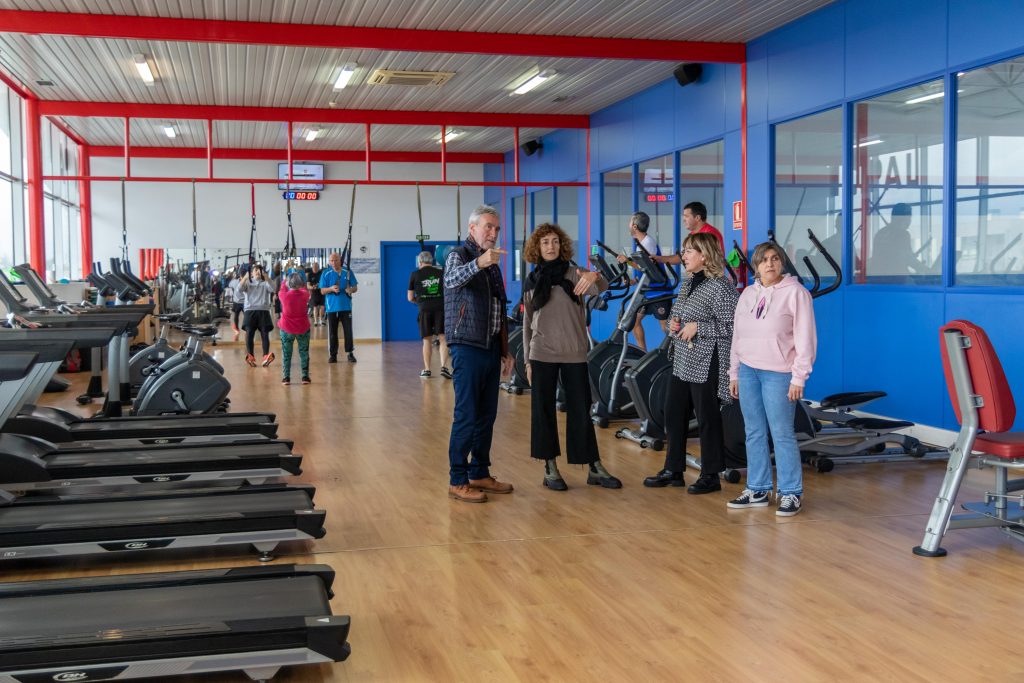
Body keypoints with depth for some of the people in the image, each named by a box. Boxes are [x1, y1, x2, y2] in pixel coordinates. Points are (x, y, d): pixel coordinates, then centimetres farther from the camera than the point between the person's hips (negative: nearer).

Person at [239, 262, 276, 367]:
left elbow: (272, 289, -9)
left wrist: (266, 277, -13)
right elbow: (239, 289, -7)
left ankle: (266, 357, -11)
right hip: (250, 311, 0)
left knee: (265, 334, -7)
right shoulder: (247, 283, 12)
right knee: (249, 333, -9)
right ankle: (250, 357, -13)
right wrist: (245, 277, -12)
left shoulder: (265, 283, 11)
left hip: (263, 311, 0)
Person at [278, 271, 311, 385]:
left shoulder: (284, 295, -13)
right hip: (303, 328, 1)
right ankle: (305, 377, 11)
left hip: (286, 329, -1)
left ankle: (286, 377, 8)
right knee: (304, 353, 11)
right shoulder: (304, 294, -10)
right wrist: (299, 279, 30)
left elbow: (281, 290, 12)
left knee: (286, 354, 9)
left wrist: (285, 281, 30)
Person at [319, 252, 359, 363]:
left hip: (346, 306, 0)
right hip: (332, 307, 0)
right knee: (332, 332, 3)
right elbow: (322, 291, 2)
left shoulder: (348, 272, 3)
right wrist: (331, 288, -18)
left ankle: (350, 353, 10)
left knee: (348, 331, 1)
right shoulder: (326, 274, 2)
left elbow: (355, 287, 7)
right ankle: (332, 354, 11)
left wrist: (351, 289, -16)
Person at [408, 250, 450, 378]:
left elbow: (410, 298, 11)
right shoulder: (440, 273, 10)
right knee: (443, 338, 0)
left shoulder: (415, 274, 7)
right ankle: (444, 366, -13)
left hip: (425, 310, 0)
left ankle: (426, 369, 14)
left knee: (427, 340, 8)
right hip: (440, 308, 0)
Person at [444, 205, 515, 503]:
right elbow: (452, 280, -31)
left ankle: (479, 474, 20)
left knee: (487, 415, 11)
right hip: (468, 347, -8)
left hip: (491, 348, 8)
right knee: (466, 416, -7)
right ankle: (457, 481, -1)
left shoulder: (493, 263, 18)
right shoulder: (459, 255, -6)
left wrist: (506, 351, 18)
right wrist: (479, 262, -49)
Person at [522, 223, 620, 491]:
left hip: (574, 355, -1)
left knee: (581, 411, 3)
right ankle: (550, 468, 14)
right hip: (542, 355, 1)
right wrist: (527, 360, 7)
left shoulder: (574, 274, 0)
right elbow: (527, 323, 10)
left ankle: (594, 468, 10)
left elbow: (600, 288, -22)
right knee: (544, 411, 4)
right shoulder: (531, 282, 6)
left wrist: (595, 277, -45)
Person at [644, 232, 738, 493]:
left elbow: (732, 326, -19)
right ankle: (673, 470, 24)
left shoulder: (720, 287, -14)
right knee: (674, 414, 12)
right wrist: (674, 325, 2)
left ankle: (711, 476, 14)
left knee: (707, 418, 2)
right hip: (682, 361, 9)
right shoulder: (687, 282, 12)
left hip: (705, 363, -9)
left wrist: (697, 327, -20)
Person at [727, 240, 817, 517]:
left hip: (778, 373, -6)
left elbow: (805, 338, -8)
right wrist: (734, 373, 15)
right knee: (754, 433, 10)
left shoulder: (795, 292, -6)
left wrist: (798, 378, -12)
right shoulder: (748, 293, 12)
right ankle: (758, 489, 20)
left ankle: (791, 493, 6)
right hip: (747, 370, 6)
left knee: (782, 434, -4)